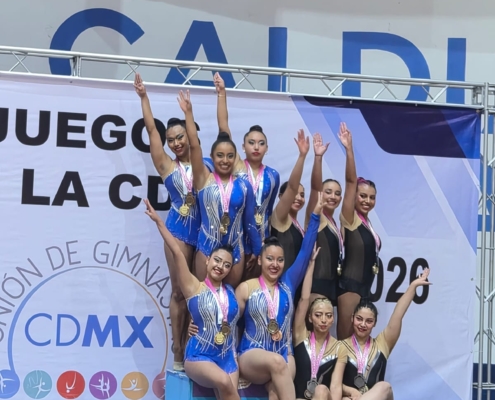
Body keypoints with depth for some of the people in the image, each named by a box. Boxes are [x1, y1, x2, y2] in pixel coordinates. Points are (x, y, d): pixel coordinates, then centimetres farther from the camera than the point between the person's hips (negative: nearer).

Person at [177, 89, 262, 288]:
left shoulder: (244, 186, 3)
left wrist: (258, 252, 8)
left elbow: (249, 222, 7)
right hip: (207, 248, -2)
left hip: (235, 249, 2)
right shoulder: (204, 179, -1)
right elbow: (194, 145, -11)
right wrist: (188, 112, -16)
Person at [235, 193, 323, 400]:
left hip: (284, 354, 3)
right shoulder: (246, 288, 4)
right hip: (251, 355, -2)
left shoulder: (288, 283, 12)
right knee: (276, 362, -37)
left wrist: (315, 214, 2)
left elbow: (304, 252, 7)